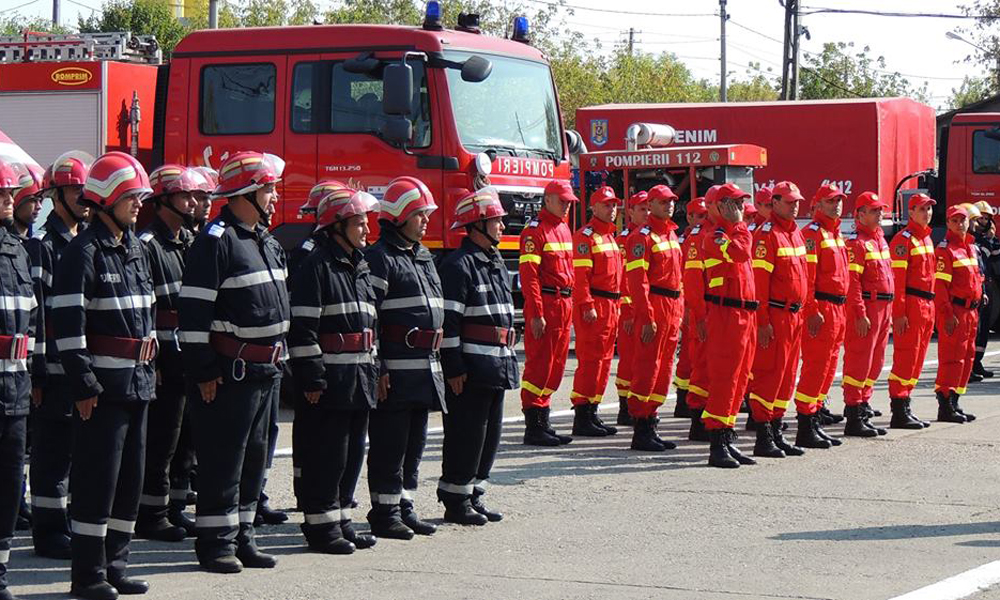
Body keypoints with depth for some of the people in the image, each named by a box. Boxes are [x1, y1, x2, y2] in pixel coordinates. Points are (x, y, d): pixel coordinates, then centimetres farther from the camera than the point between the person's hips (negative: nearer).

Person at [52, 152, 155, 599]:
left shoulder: (136, 250, 15)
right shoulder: (84, 252, -11)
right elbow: (68, 322, -16)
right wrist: (83, 384, -19)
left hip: (137, 382, 8)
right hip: (102, 385, -8)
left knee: (130, 478, 11)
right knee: (97, 478, -5)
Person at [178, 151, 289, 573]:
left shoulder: (267, 242, 15)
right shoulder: (215, 241, -13)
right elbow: (193, 311, -17)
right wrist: (203, 371, -19)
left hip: (265, 370, 9)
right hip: (229, 372, -9)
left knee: (254, 456, 13)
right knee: (222, 459, -3)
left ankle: (242, 537, 20)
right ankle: (216, 542, 2)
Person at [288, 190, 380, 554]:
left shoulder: (360, 269, 17)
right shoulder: (316, 267, -11)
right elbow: (302, 328, -16)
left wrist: (372, 371, 19)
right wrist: (312, 379, -19)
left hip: (359, 381, 9)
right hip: (329, 380, -9)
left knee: (352, 452, 12)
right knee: (326, 453, -4)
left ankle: (341, 521, 21)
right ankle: (321, 527, 2)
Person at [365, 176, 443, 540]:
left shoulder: (425, 259, 19)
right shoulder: (380, 259, -9)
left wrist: (437, 364, 21)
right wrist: (376, 369, -19)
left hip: (425, 368, 9)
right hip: (395, 369, -9)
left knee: (415, 442, 13)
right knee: (389, 444, -2)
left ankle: (405, 507, 21)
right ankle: (384, 513, 4)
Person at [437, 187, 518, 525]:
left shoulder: (495, 263, 18)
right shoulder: (458, 265, -12)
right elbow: (447, 320, -17)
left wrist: (508, 360, 23)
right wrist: (454, 368, -19)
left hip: (496, 368, 9)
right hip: (470, 370, -9)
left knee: (489, 433, 13)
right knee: (465, 434, -4)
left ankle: (474, 496, 21)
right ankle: (456, 502, 4)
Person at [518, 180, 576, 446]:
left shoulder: (564, 229, 17)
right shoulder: (535, 231, -10)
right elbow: (529, 275, -16)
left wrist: (569, 305, 15)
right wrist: (536, 314, -20)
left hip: (564, 305, 9)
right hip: (545, 304, -9)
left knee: (556, 365, 11)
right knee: (539, 365, -6)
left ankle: (543, 422, 18)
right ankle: (533, 428, -4)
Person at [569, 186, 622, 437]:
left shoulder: (610, 235, 19)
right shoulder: (586, 236, -9)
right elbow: (581, 275, -16)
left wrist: (617, 304, 19)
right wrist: (587, 306, -22)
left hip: (611, 305, 9)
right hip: (594, 305, -9)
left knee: (604, 360, 11)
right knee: (590, 361, -9)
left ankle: (592, 413, 17)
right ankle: (582, 418, -7)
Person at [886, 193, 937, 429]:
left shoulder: (927, 239, 19)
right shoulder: (903, 239, -9)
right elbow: (897, 279, -16)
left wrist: (931, 309, 18)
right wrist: (899, 313, -21)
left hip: (926, 306, 9)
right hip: (911, 304, -9)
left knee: (917, 359, 11)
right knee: (906, 358, -9)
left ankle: (904, 408, 16)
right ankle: (899, 413, -8)